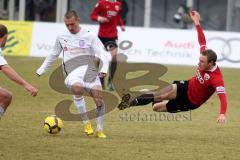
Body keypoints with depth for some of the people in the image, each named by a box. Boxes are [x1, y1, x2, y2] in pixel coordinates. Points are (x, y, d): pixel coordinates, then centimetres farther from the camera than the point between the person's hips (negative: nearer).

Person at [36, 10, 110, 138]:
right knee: (77, 88, -35)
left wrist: (104, 69, -16)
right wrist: (40, 71, 34)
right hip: (72, 72, 1)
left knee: (98, 97, -22)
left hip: (89, 69, -1)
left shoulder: (89, 36, 8)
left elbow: (103, 54, 2)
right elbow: (53, 55, 34)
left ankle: (99, 130, -4)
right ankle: (86, 123, -25)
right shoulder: (61, 38, 19)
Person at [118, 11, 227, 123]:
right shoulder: (205, 59, -14)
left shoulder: (216, 78, -34)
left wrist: (222, 114, -57)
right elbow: (202, 42, -1)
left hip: (191, 102, -5)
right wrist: (196, 22, -1)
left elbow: (223, 97, -41)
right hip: (187, 86, 5)